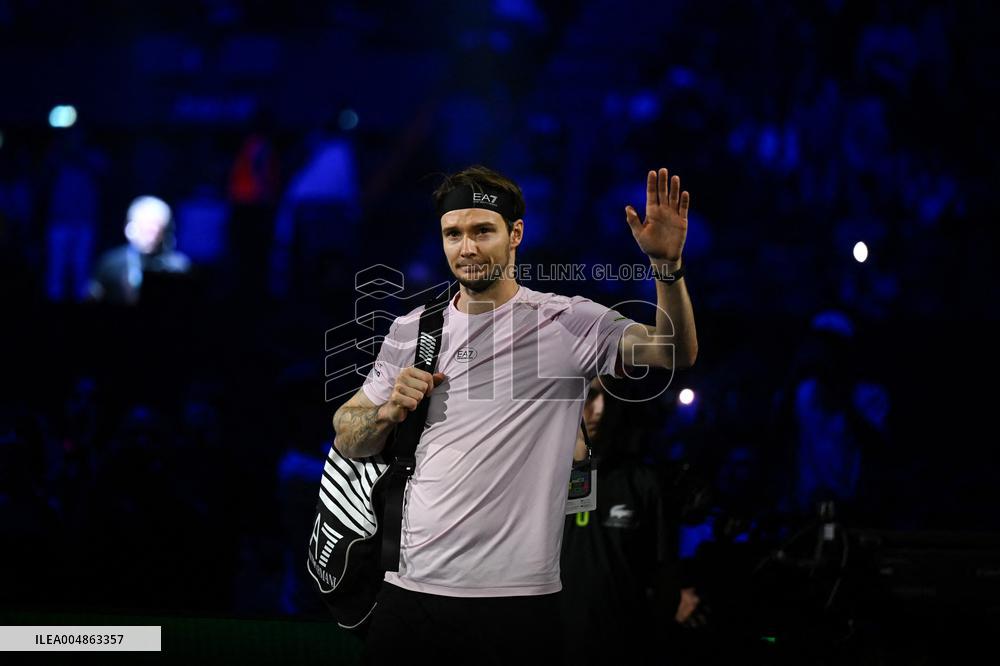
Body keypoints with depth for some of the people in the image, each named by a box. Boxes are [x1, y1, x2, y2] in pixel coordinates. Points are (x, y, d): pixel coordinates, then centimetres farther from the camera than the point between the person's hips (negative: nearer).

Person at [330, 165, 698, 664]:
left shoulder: (570, 322, -1)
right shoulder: (411, 331, 10)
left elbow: (675, 353, -15)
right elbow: (347, 442, 16)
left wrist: (667, 265, -30)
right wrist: (388, 412, -5)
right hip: (411, 588, 3)